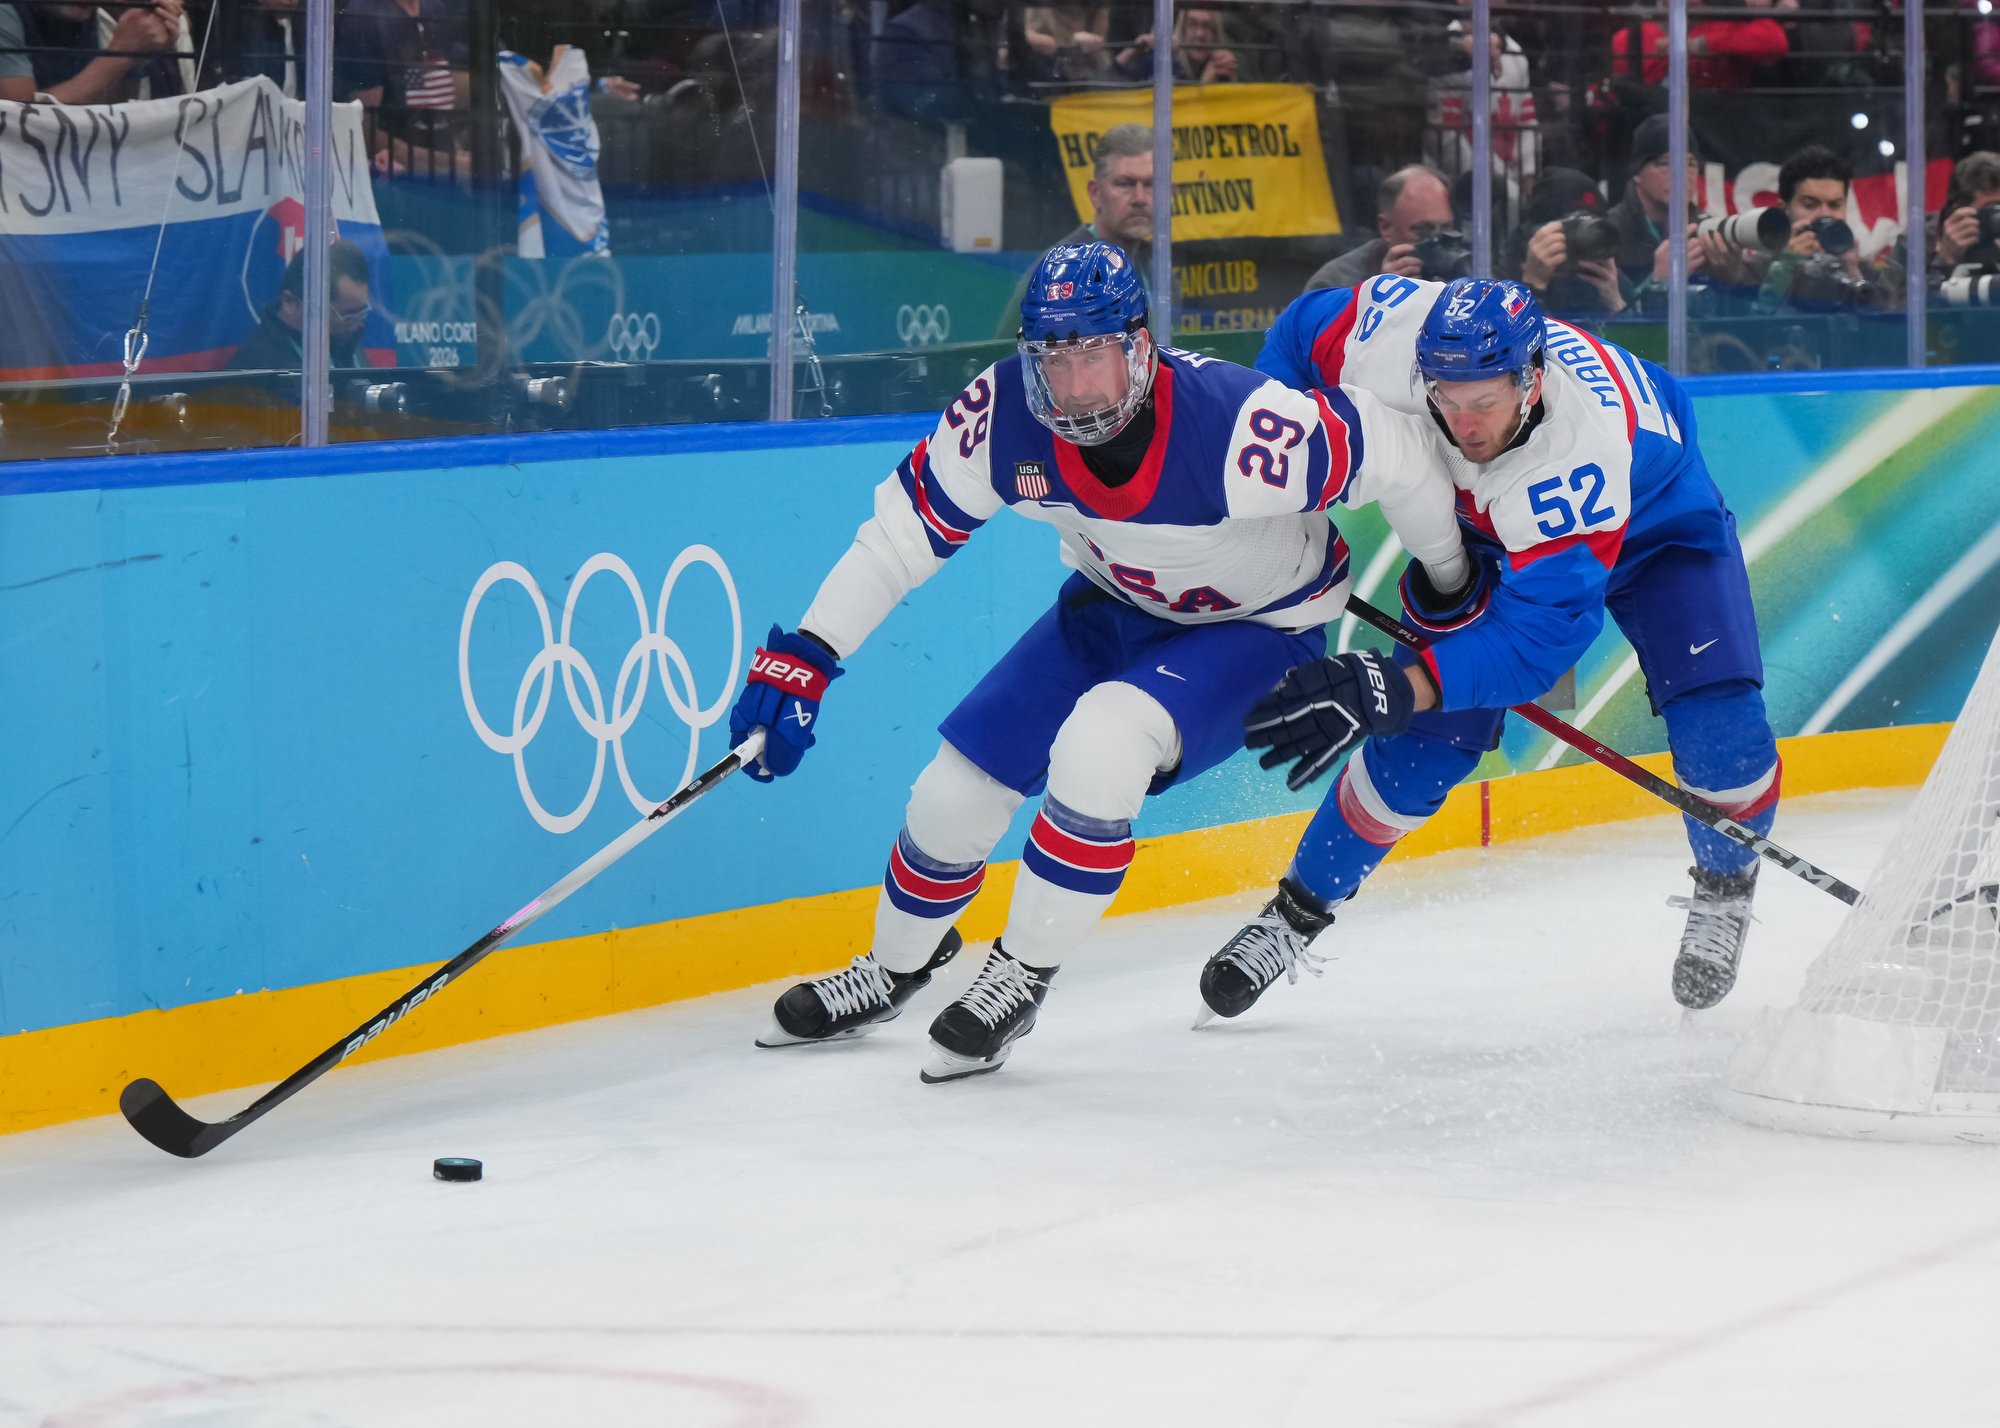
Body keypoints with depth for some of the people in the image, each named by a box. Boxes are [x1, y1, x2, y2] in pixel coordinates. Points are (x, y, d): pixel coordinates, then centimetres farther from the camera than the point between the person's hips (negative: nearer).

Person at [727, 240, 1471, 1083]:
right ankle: (893, 969, 31)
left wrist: (1456, 587, -8)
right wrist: (801, 659, -16)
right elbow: (904, 528, -11)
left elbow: (1398, 454, -25)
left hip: (1256, 630, -5)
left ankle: (1022, 976, -12)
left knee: (1102, 739, -31)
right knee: (957, 791, 0)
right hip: (1116, 605, 5)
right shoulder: (1002, 418, -23)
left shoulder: (1238, 428, -37)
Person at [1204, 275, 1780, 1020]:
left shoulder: (1578, 453, -46)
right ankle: (1295, 916, 10)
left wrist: (1397, 688, -55)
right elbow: (1302, 330, -12)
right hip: (1487, 534, 3)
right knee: (1421, 741, -8)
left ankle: (1724, 894, 10)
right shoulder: (1394, 336, -36)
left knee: (1720, 727, -20)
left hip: (1652, 523, -3)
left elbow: (1537, 635, -45)